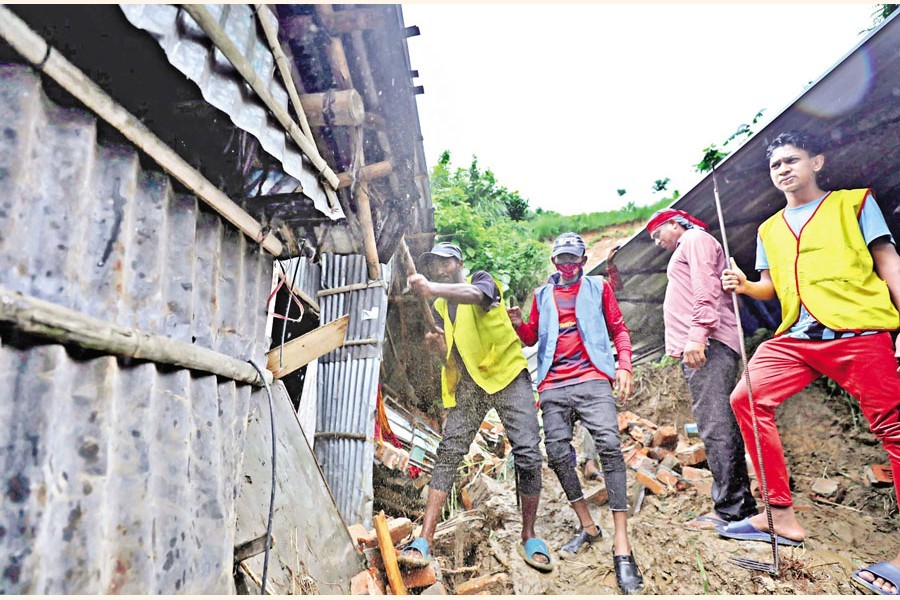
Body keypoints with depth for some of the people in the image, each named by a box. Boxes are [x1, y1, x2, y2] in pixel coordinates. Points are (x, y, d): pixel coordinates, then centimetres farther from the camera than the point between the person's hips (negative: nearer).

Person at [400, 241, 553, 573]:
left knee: (528, 454, -11)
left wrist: (431, 288, -39)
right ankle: (423, 541, -6)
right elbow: (452, 355, 16)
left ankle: (529, 539, 7)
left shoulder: (481, 279, 1)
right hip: (467, 384, 4)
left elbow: (476, 295, -26)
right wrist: (438, 345, -7)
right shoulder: (439, 307, 17)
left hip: (507, 374, -4)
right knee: (448, 453, -7)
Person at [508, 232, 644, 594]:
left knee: (609, 446, -18)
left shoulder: (598, 288, 16)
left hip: (592, 379, -3)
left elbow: (618, 329, 13)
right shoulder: (542, 295, 21)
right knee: (557, 452, -5)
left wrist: (624, 365, -3)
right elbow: (532, 338, 20)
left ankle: (621, 546, -16)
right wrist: (519, 325, -2)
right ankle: (588, 527, 16)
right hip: (553, 386, 3)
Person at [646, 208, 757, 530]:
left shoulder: (695, 239, 4)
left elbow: (706, 287, -13)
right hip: (700, 348, 10)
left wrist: (697, 333, -23)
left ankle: (730, 509, -11)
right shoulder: (686, 250, 32)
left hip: (707, 345, -10)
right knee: (722, 427, 8)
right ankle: (742, 505, 13)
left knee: (715, 427, -12)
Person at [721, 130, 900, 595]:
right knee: (747, 397, -10)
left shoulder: (854, 203, 10)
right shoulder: (769, 230, 20)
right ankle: (781, 513, -1)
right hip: (796, 337, 5)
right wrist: (744, 285, -2)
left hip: (860, 333, -4)